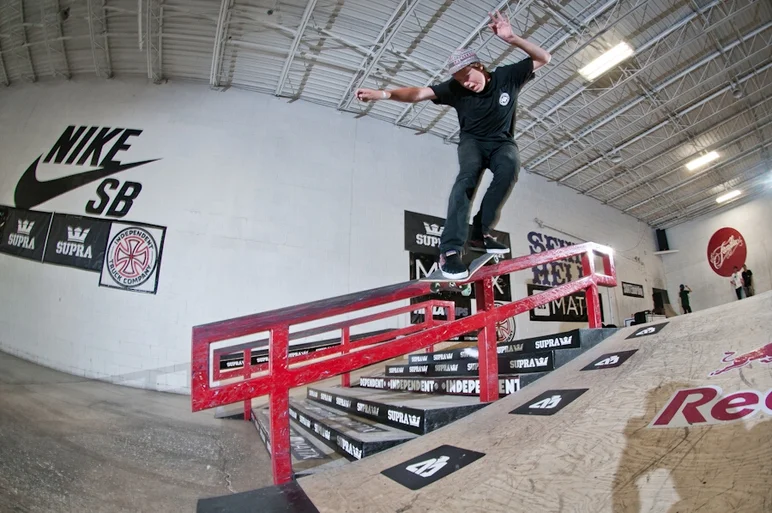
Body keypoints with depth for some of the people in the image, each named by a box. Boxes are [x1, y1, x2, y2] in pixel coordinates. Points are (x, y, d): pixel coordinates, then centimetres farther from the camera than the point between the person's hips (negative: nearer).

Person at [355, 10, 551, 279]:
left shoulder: (507, 75, -10)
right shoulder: (455, 88, -13)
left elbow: (544, 58, -10)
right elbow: (419, 93, -24)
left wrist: (512, 39, -27)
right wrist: (384, 94, -41)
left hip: (502, 142, 2)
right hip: (472, 141, -1)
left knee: (510, 165, -36)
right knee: (468, 175, -36)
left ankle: (479, 232, -31)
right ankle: (450, 249, -45)